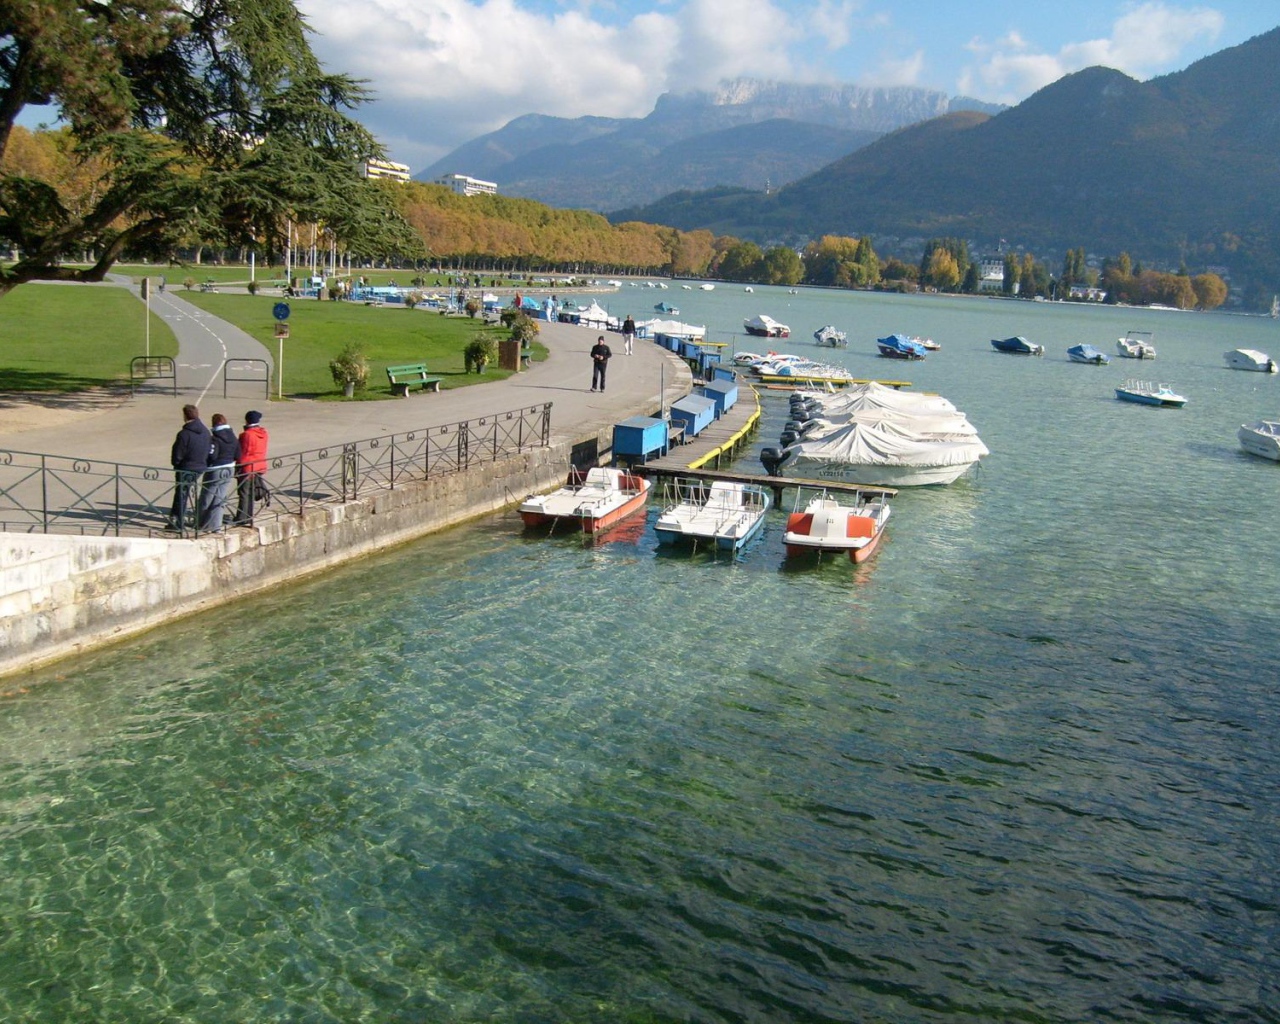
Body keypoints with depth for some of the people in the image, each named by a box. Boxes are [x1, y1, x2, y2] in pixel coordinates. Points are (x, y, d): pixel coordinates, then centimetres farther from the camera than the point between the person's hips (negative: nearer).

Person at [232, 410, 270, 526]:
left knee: (244, 494, -2)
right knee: (251, 493, 15)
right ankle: (249, 517, 20)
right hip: (259, 467, 7)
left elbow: (243, 453, -15)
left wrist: (238, 467, -8)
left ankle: (241, 519, 1)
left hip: (247, 468, -7)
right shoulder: (263, 433, 5)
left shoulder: (247, 434, -17)